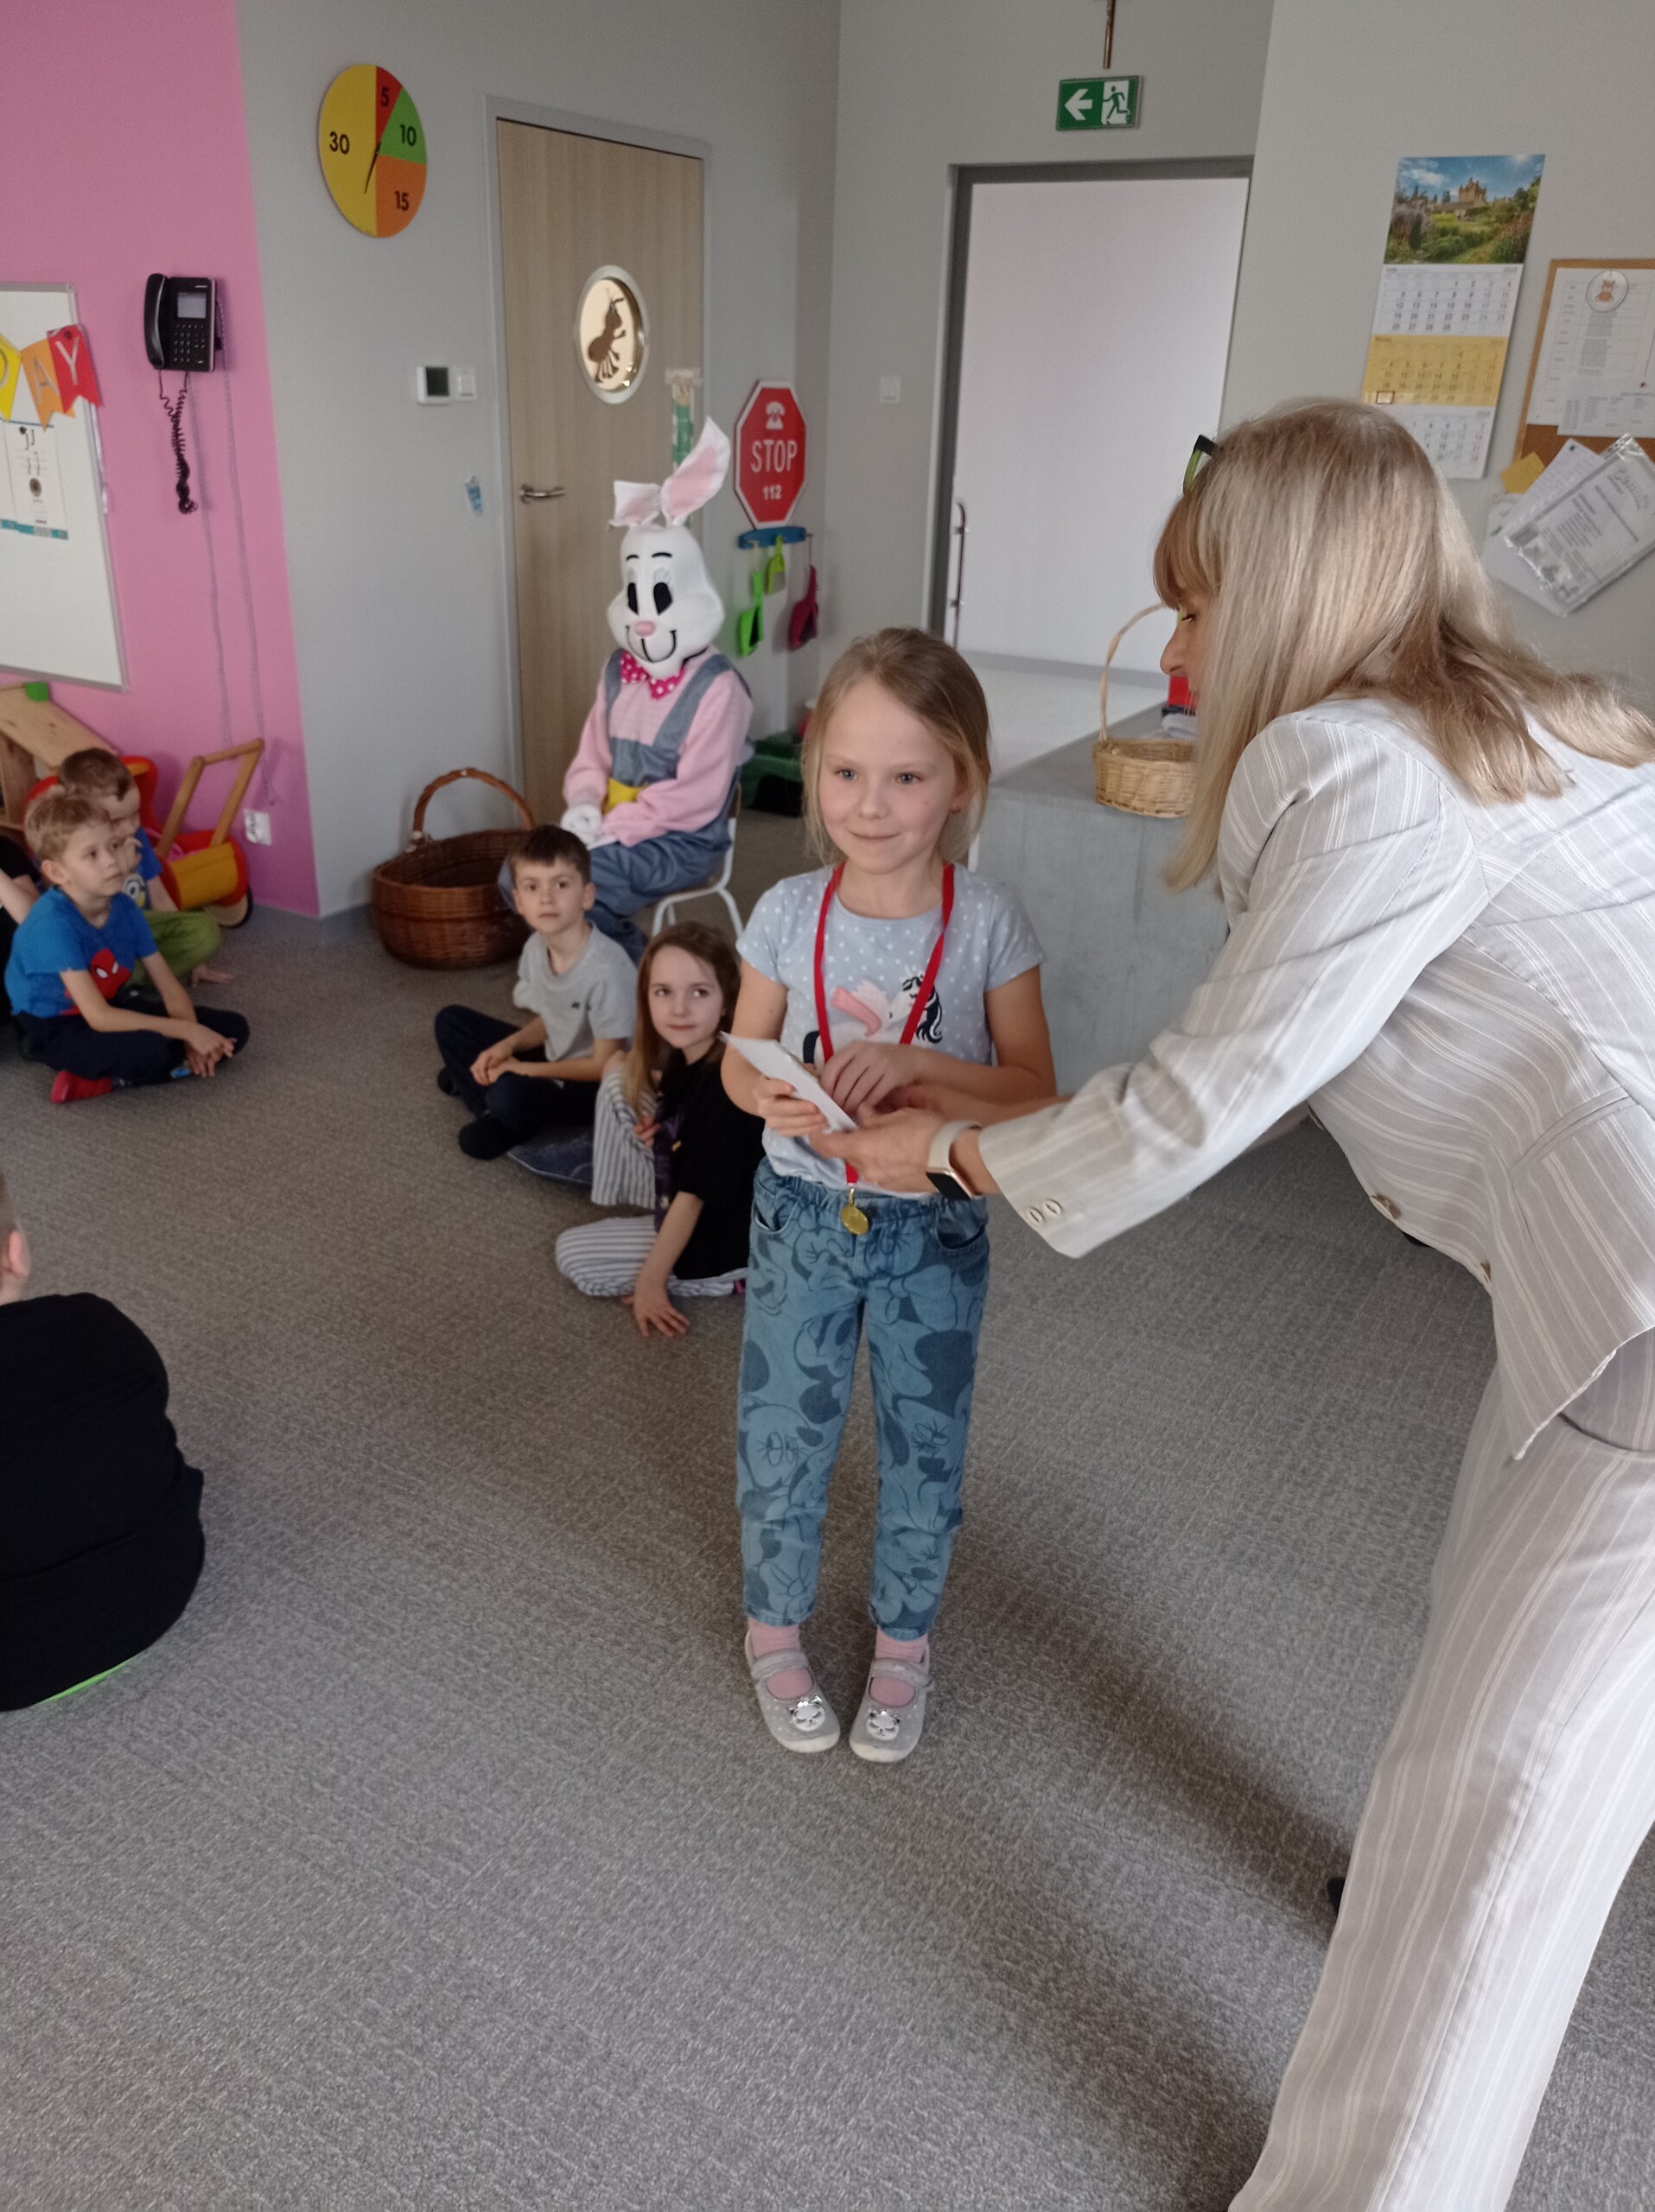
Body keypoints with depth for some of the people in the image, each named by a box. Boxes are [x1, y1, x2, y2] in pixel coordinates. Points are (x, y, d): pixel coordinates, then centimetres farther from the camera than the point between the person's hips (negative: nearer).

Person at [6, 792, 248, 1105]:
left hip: (113, 1005, 8)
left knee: (232, 1030, -3)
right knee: (150, 1050, -40)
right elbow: (98, 1017, -31)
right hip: (54, 1027, -8)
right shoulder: (54, 924, -28)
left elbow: (168, 985, -4)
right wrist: (186, 1031, -30)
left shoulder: (123, 908, -7)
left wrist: (192, 1038, -23)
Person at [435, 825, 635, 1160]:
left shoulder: (606, 970, -31)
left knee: (510, 1094, -34)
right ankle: (492, 1111, -4)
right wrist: (507, 1045, -12)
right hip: (554, 1057, 8)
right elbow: (550, 1021, 8)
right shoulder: (536, 947, -9)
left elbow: (605, 1065, -23)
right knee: (451, 1021, 7)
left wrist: (522, 1069, -18)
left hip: (596, 1086, -8)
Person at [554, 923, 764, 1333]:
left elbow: (692, 1194, -24)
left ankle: (722, 1281, -3)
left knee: (576, 1255, -1)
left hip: (718, 1247, -10)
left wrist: (651, 1279, -17)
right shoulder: (682, 1063, -3)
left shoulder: (721, 1087, -29)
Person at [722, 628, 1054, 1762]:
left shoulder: (989, 922, -14)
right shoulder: (789, 913, -9)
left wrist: (916, 1064, -30)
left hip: (935, 1229, -1)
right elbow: (740, 1063, 0)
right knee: (781, 1440, 13)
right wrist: (783, 1100, -22)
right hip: (803, 1214, 1)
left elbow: (1033, 1087, -14)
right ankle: (776, 1629, 40)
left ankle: (903, 1647, 40)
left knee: (925, 1446, 15)